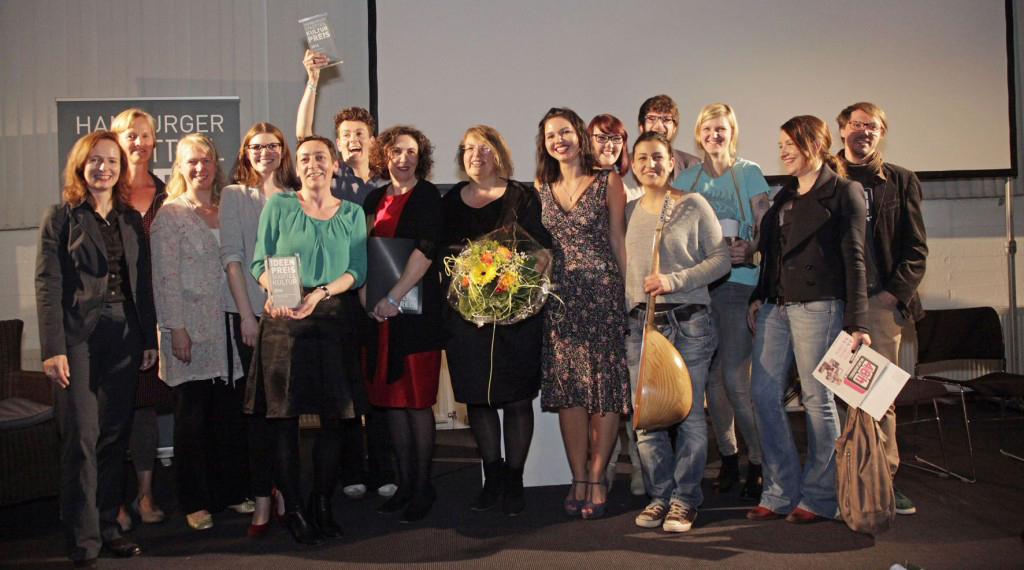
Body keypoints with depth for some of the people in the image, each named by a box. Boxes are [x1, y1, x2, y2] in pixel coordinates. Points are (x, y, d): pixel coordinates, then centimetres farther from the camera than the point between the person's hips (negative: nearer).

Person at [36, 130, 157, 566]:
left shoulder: (131, 219, 13)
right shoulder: (60, 216, 0)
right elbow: (47, 285, -6)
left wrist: (149, 339, 9)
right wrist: (53, 348, -13)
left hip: (124, 337, 4)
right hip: (79, 336, -4)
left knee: (115, 435, 8)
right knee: (81, 436, -5)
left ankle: (108, 526, 18)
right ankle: (83, 540, 3)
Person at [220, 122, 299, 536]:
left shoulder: (295, 198, 11)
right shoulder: (234, 196, 5)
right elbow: (231, 255, -2)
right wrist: (246, 313, -10)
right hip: (250, 312, -2)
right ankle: (262, 501, 5)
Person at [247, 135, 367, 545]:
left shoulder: (352, 213, 12)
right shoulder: (279, 205, 7)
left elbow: (357, 270, 4)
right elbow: (260, 261, 3)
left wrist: (320, 292, -12)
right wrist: (275, 292, -16)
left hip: (332, 316, 2)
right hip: (283, 319, -2)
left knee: (335, 417, 2)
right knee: (284, 417, -1)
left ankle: (323, 505, 18)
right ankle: (292, 508, 11)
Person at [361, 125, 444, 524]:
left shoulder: (427, 196, -4)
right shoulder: (376, 199, 14)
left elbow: (425, 251, -15)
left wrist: (393, 298, -20)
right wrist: (364, 292, -1)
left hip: (416, 309, -6)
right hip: (378, 310, 6)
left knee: (416, 401, -3)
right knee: (391, 399, 9)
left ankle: (423, 487, 9)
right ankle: (404, 483, 18)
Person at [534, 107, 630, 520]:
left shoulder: (607, 182, 3)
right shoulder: (540, 188, 12)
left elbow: (619, 240, 3)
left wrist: (631, 293, -2)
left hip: (603, 292, -3)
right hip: (559, 297, 3)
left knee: (606, 386, -2)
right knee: (568, 390, 3)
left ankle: (597, 478, 9)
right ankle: (578, 479, 12)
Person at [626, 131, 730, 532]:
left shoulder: (693, 205, 1)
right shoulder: (629, 212, 13)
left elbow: (720, 259, -3)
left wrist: (675, 280, -14)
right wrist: (628, 315, 11)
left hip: (688, 322, -4)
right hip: (641, 325, 4)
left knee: (690, 415, 1)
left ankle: (684, 499, 13)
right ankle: (660, 496, 18)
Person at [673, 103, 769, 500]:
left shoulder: (749, 172, 4)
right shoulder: (687, 178, 14)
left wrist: (748, 249, -20)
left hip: (739, 282, -4)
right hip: (699, 284, 4)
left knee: (735, 377, -10)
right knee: (711, 377, 6)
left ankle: (759, 462, 4)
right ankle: (728, 458, 20)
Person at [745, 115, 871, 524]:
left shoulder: (843, 192, -2)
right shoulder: (785, 196, 19)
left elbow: (853, 258, -8)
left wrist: (857, 323, -14)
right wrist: (758, 298, 14)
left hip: (818, 306, -7)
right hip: (775, 306, 7)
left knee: (817, 398, -1)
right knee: (763, 393, 2)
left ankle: (820, 497, 11)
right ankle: (781, 491, 12)